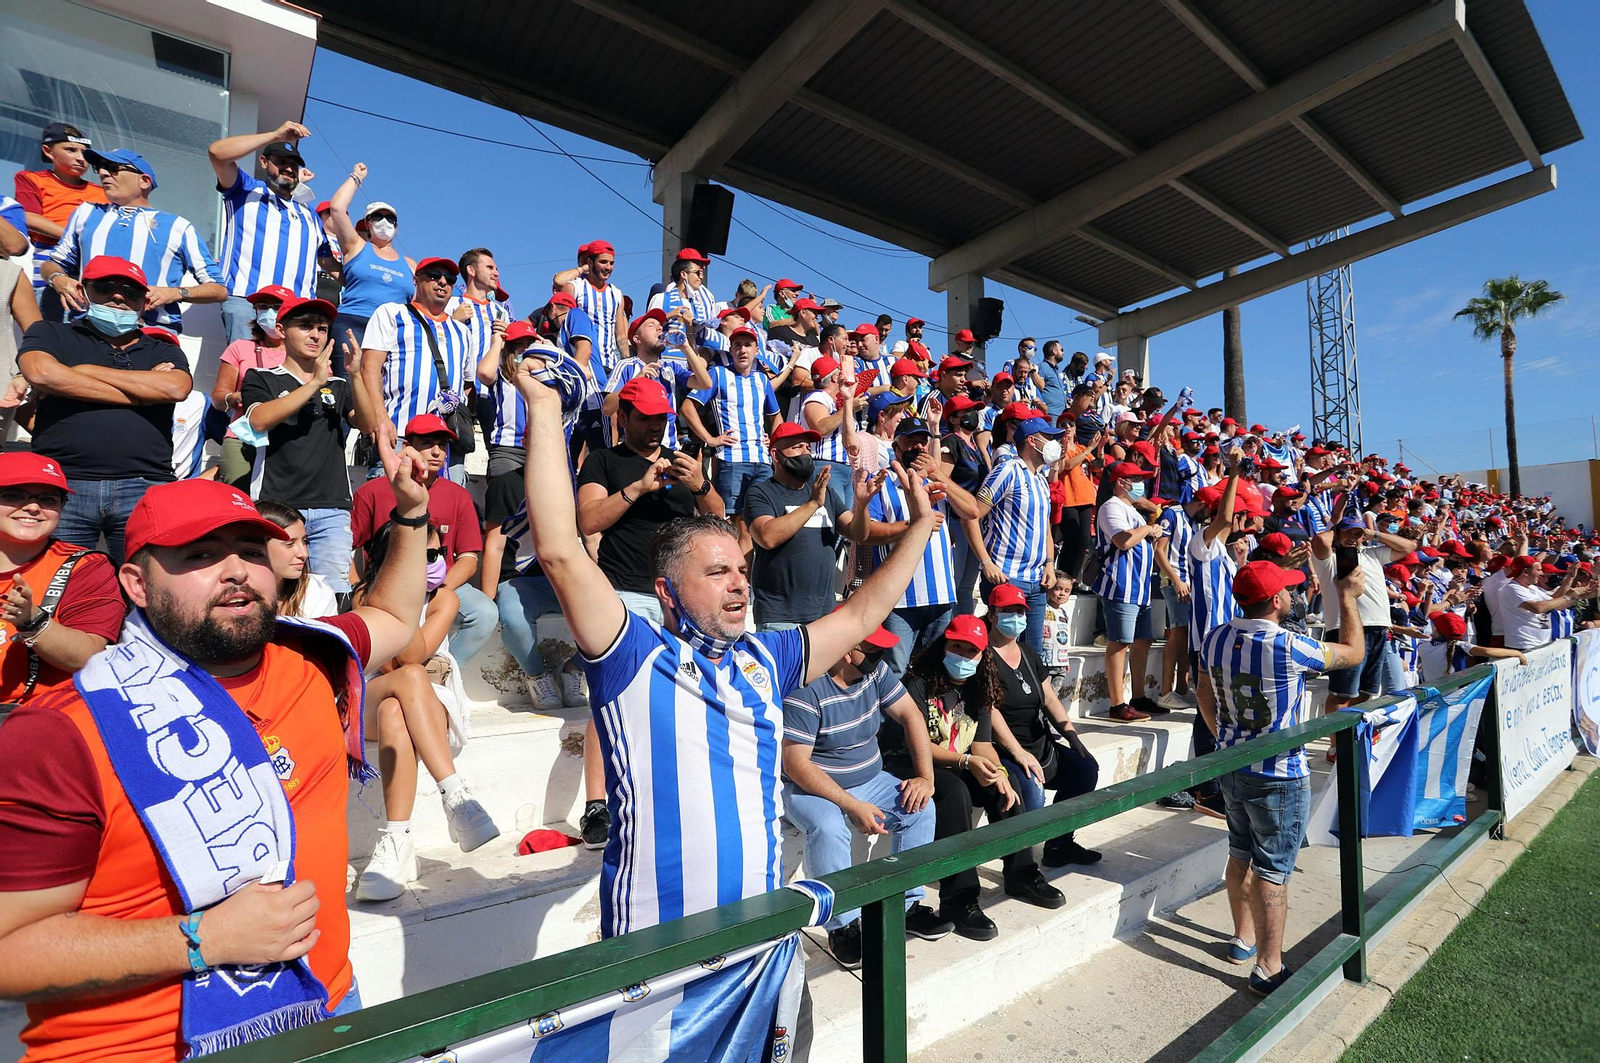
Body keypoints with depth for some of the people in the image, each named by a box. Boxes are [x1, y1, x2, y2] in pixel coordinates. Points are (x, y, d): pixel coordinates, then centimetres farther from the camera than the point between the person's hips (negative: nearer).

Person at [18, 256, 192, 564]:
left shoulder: (164, 351, 19)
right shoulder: (51, 333, 18)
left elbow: (176, 388, -3)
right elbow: (42, 373, -4)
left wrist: (87, 370, 1)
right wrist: (140, 393, -2)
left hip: (144, 487, 0)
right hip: (63, 482, 0)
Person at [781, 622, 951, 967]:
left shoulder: (874, 670, -5)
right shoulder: (806, 690, -26)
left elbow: (910, 716, 1)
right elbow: (796, 764, -26)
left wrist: (925, 777, -9)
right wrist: (853, 806, -28)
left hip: (868, 780, 7)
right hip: (811, 787, -6)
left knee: (920, 808, -10)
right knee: (829, 828, -34)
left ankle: (907, 906, 2)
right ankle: (842, 926, -15)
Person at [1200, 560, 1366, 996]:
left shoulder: (1215, 640, -4)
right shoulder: (1289, 648, -23)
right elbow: (1353, 653, -5)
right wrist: (1348, 598, 6)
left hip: (1231, 766, 6)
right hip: (1279, 776, -6)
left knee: (1241, 856, 21)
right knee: (1272, 871, 4)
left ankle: (1244, 938, 37)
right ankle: (1268, 968, 14)